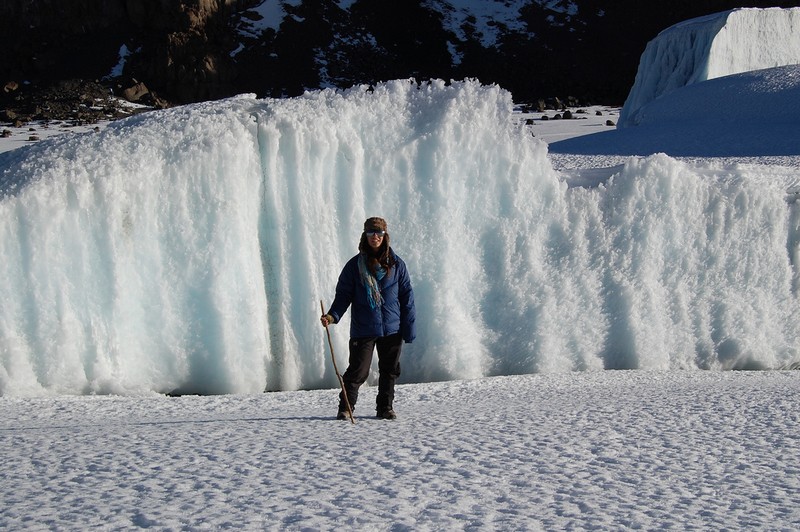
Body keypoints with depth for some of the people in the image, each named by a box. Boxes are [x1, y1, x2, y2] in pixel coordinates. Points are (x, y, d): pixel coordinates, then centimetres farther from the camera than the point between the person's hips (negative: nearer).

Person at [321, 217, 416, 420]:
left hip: (392, 329, 2)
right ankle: (345, 408, 5)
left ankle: (385, 408, 21)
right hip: (363, 330, -2)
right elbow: (343, 294, 2)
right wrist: (333, 315, -15)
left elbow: (407, 296, 7)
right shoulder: (355, 265, 1)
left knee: (389, 370, 9)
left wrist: (409, 326, 2)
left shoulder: (396, 264, 5)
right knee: (358, 370, -5)